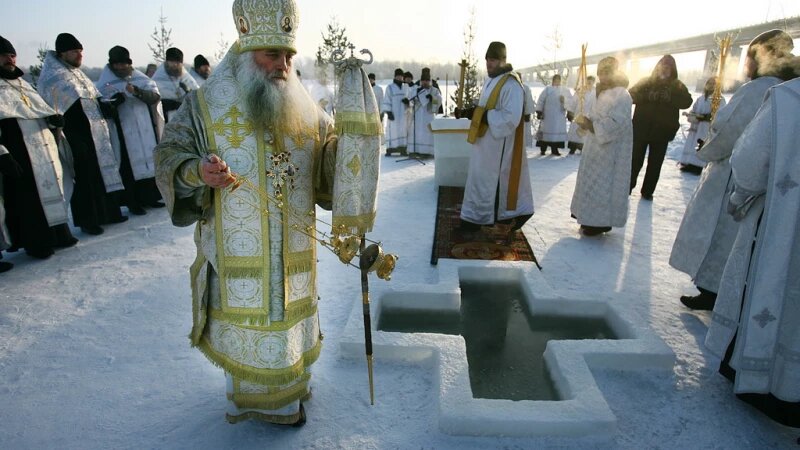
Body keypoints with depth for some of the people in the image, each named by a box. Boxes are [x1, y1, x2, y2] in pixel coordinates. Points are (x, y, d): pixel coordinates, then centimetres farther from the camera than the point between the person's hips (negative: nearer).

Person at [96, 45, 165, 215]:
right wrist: (112, 102, -24)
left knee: (149, 160, 6)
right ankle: (133, 202, 6)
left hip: (147, 131, 3)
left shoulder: (141, 79, 9)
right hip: (124, 134, -3)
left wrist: (137, 91, -22)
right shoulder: (105, 84, 3)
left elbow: (155, 96, -4)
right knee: (129, 165, -3)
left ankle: (149, 197, 19)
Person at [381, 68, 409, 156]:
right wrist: (388, 112, -14)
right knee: (392, 131, -7)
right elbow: (386, 100, -4)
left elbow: (409, 97, 17)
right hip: (393, 114, -4)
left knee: (403, 130, 1)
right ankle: (389, 149, -5)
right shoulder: (389, 87, 0)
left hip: (403, 114, 4)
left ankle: (403, 149, 4)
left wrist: (407, 101, -6)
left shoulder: (405, 87, 12)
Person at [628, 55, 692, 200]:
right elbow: (631, 95, -9)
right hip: (641, 129, -1)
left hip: (662, 132, 1)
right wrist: (648, 96, -25)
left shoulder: (677, 86, 5)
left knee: (655, 164, 6)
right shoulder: (646, 82, 4)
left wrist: (668, 98, -25)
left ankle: (647, 191, 16)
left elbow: (687, 102, -10)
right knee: (635, 160, 2)